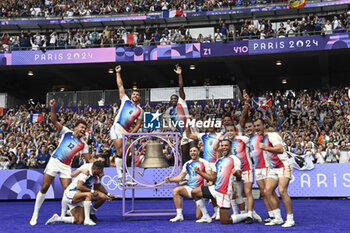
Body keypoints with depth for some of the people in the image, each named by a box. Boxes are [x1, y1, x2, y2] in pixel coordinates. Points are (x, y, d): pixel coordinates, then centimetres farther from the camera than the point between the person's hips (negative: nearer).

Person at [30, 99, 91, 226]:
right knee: (44, 188, -5)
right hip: (54, 161, -3)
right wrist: (53, 107, -19)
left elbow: (89, 159, 14)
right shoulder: (67, 132, 5)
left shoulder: (83, 144, 13)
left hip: (66, 167, 3)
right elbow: (54, 121, -5)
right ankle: (35, 214, 7)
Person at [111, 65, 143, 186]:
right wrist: (118, 72, 7)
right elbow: (120, 85, 9)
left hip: (127, 131, 4)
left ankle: (123, 179, 8)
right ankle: (120, 178, -18)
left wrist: (131, 133, -4)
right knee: (120, 152, -16)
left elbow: (138, 124, 11)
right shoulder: (125, 100, 11)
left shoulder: (139, 110, 16)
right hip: (117, 127, -4)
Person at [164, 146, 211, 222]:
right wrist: (170, 180, -8)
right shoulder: (187, 164, 9)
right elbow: (180, 177, 8)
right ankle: (179, 215, -22)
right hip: (190, 188, 4)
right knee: (176, 190, -28)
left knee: (198, 217, -9)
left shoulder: (204, 162, -4)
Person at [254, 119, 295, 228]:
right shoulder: (261, 139, 14)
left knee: (282, 191, -21)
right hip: (273, 168, 9)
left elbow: (280, 149, -31)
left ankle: (290, 219, -11)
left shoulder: (272, 135, -14)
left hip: (283, 166, -9)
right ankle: (278, 218, 5)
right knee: (267, 191, -2)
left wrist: (266, 148, -41)